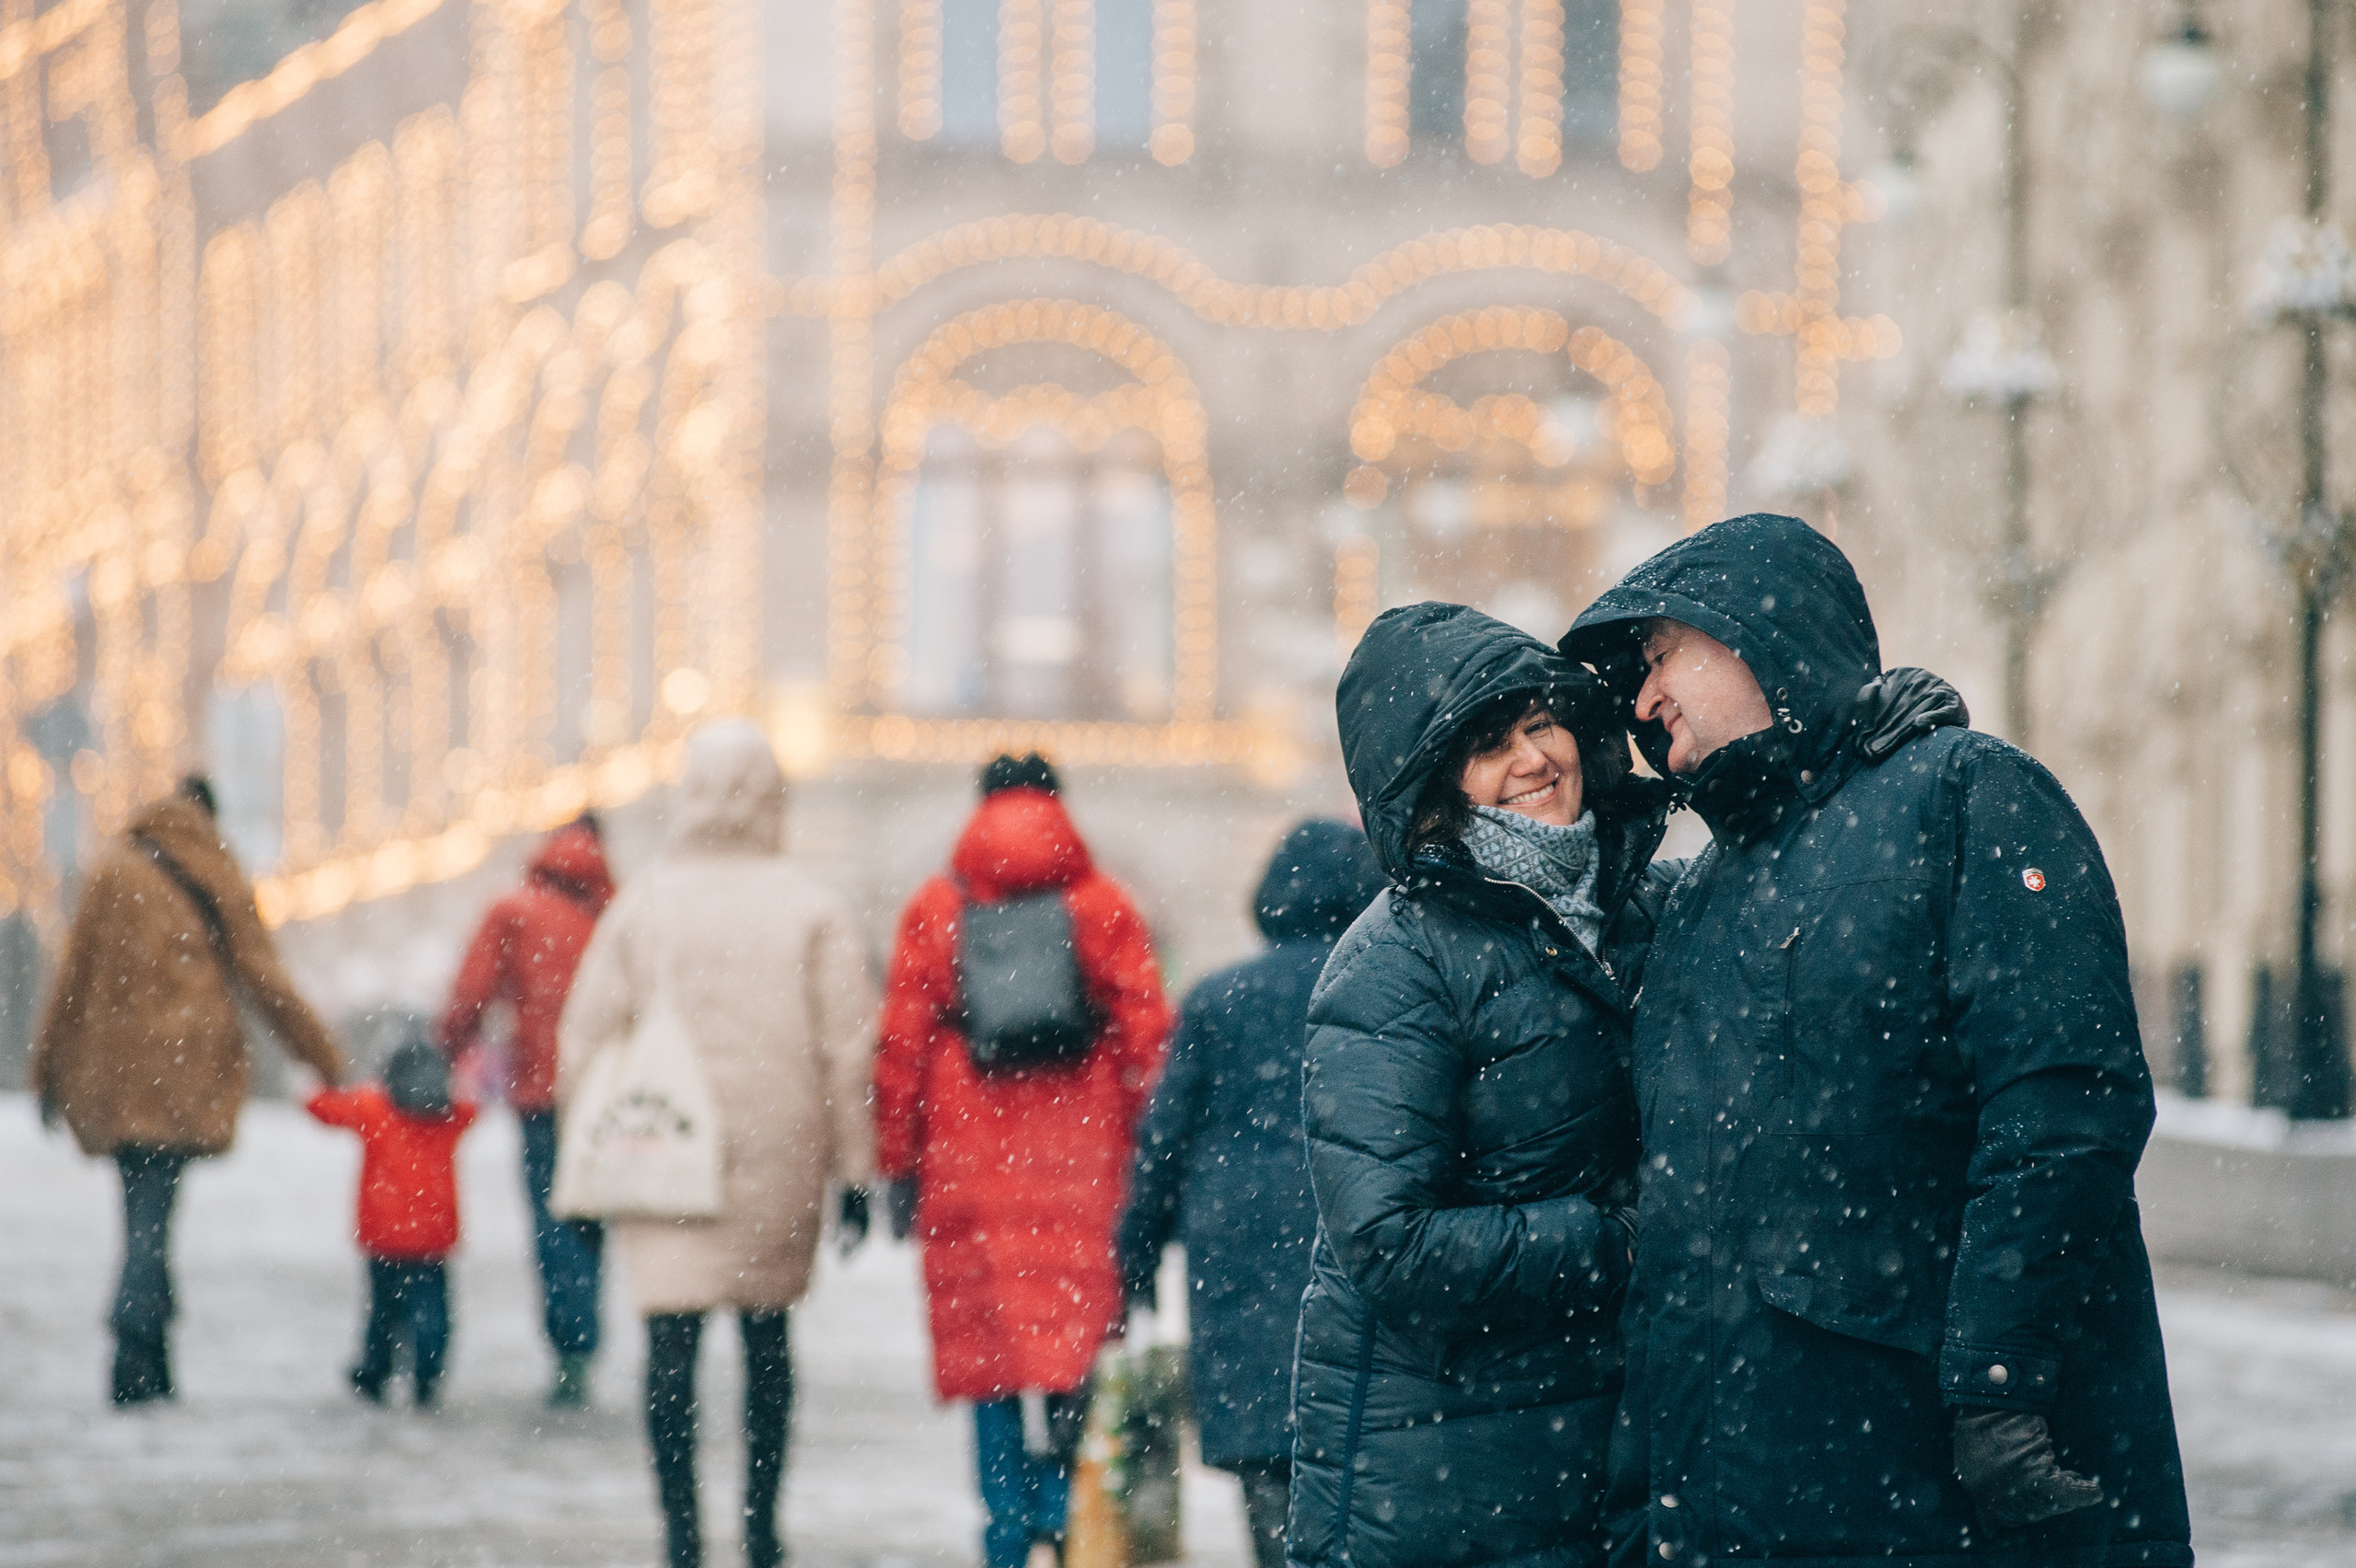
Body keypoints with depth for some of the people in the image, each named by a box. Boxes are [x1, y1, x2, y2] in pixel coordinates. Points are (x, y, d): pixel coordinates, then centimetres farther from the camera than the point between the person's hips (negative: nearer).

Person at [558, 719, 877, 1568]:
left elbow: (584, 1039, 2)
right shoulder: (813, 910, -2)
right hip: (779, 1163, 1)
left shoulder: (642, 904, 1)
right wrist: (855, 1171, 3)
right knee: (767, 1337, 17)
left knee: (671, 1345, -2)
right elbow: (850, 1051, -4)